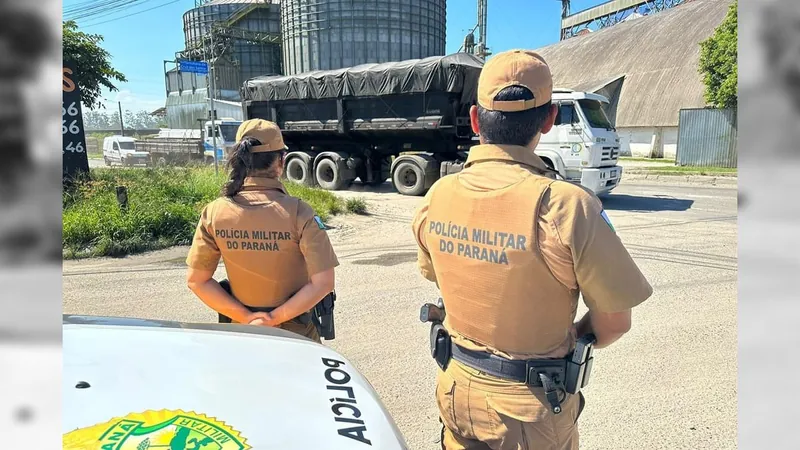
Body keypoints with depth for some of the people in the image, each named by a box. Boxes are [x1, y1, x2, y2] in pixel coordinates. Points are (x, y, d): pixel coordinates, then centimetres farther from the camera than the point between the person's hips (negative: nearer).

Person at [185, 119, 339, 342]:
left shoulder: (214, 213, -10)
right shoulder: (297, 212, -20)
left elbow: (196, 281, -5)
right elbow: (323, 282, -23)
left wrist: (245, 317, -7)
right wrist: (275, 318, -15)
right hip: (294, 332, -3)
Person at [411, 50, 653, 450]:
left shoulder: (437, 197, -10)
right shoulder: (566, 206, -26)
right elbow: (614, 323, -15)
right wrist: (570, 342, 5)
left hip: (455, 384, 4)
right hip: (530, 403, -3)